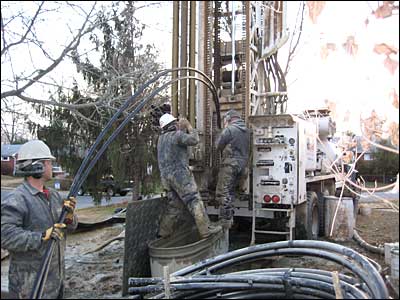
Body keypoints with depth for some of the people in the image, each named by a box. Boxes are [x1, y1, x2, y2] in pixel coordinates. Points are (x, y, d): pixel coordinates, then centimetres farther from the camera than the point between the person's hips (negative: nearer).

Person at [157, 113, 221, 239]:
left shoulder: (161, 138, 18)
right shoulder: (176, 134, -8)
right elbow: (194, 140, -11)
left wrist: (183, 129, 16)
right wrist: (189, 127, 2)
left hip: (166, 176, 8)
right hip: (179, 173, -8)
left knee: (174, 206, 13)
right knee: (194, 201, -7)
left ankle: (163, 233, 14)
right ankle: (206, 230, -7)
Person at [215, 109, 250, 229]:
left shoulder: (229, 129, -10)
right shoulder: (246, 131, 13)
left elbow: (218, 146, -4)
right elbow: (245, 148, 15)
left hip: (230, 164, -8)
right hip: (243, 164, 8)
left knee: (222, 193, -4)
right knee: (230, 192, 17)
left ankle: (225, 221, -5)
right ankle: (229, 219, 20)